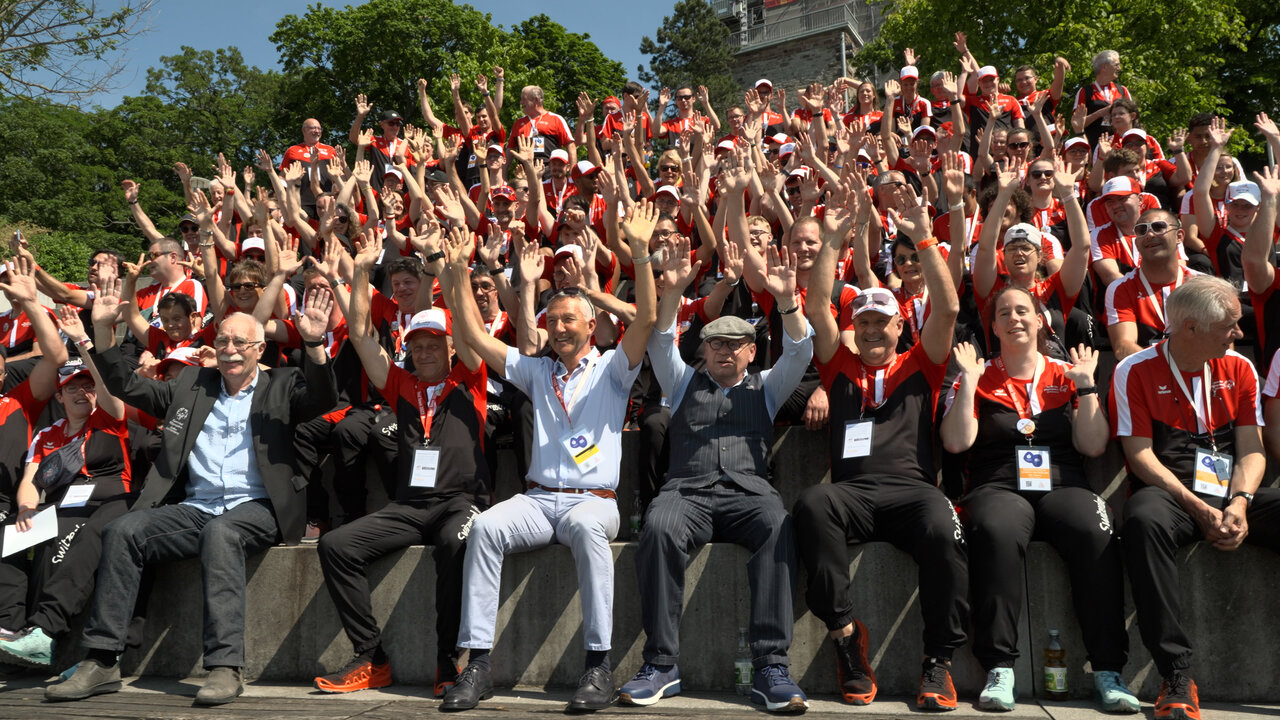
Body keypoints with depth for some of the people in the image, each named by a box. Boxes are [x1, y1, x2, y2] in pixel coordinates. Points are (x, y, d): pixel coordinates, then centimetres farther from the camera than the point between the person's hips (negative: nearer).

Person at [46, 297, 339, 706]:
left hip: (257, 508, -4)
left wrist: (314, 345, -25)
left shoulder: (281, 387, 10)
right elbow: (127, 388, 21)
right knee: (122, 531, -20)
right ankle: (101, 662, -17)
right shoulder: (191, 384, 20)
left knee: (219, 532, -36)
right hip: (196, 508, 4)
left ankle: (225, 668, -38)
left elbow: (323, 399, -9)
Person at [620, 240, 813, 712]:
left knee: (777, 527, -35)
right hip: (688, 491, 0)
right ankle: (661, 663, -28)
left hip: (748, 491, 0)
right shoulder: (685, 383, 24)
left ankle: (771, 668, -34)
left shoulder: (765, 388, 24)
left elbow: (799, 353, 10)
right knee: (660, 527, -35)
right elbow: (661, 345, 9)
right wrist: (672, 293, -7)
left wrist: (787, 299, -6)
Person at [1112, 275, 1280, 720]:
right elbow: (1139, 454, -6)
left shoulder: (1239, 370, 13)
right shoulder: (1136, 371, -1)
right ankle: (1177, 678, -36)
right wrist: (1198, 508, -17)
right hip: (1170, 495, -4)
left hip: (1231, 494, 4)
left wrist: (1239, 504, -13)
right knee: (1144, 521, -39)